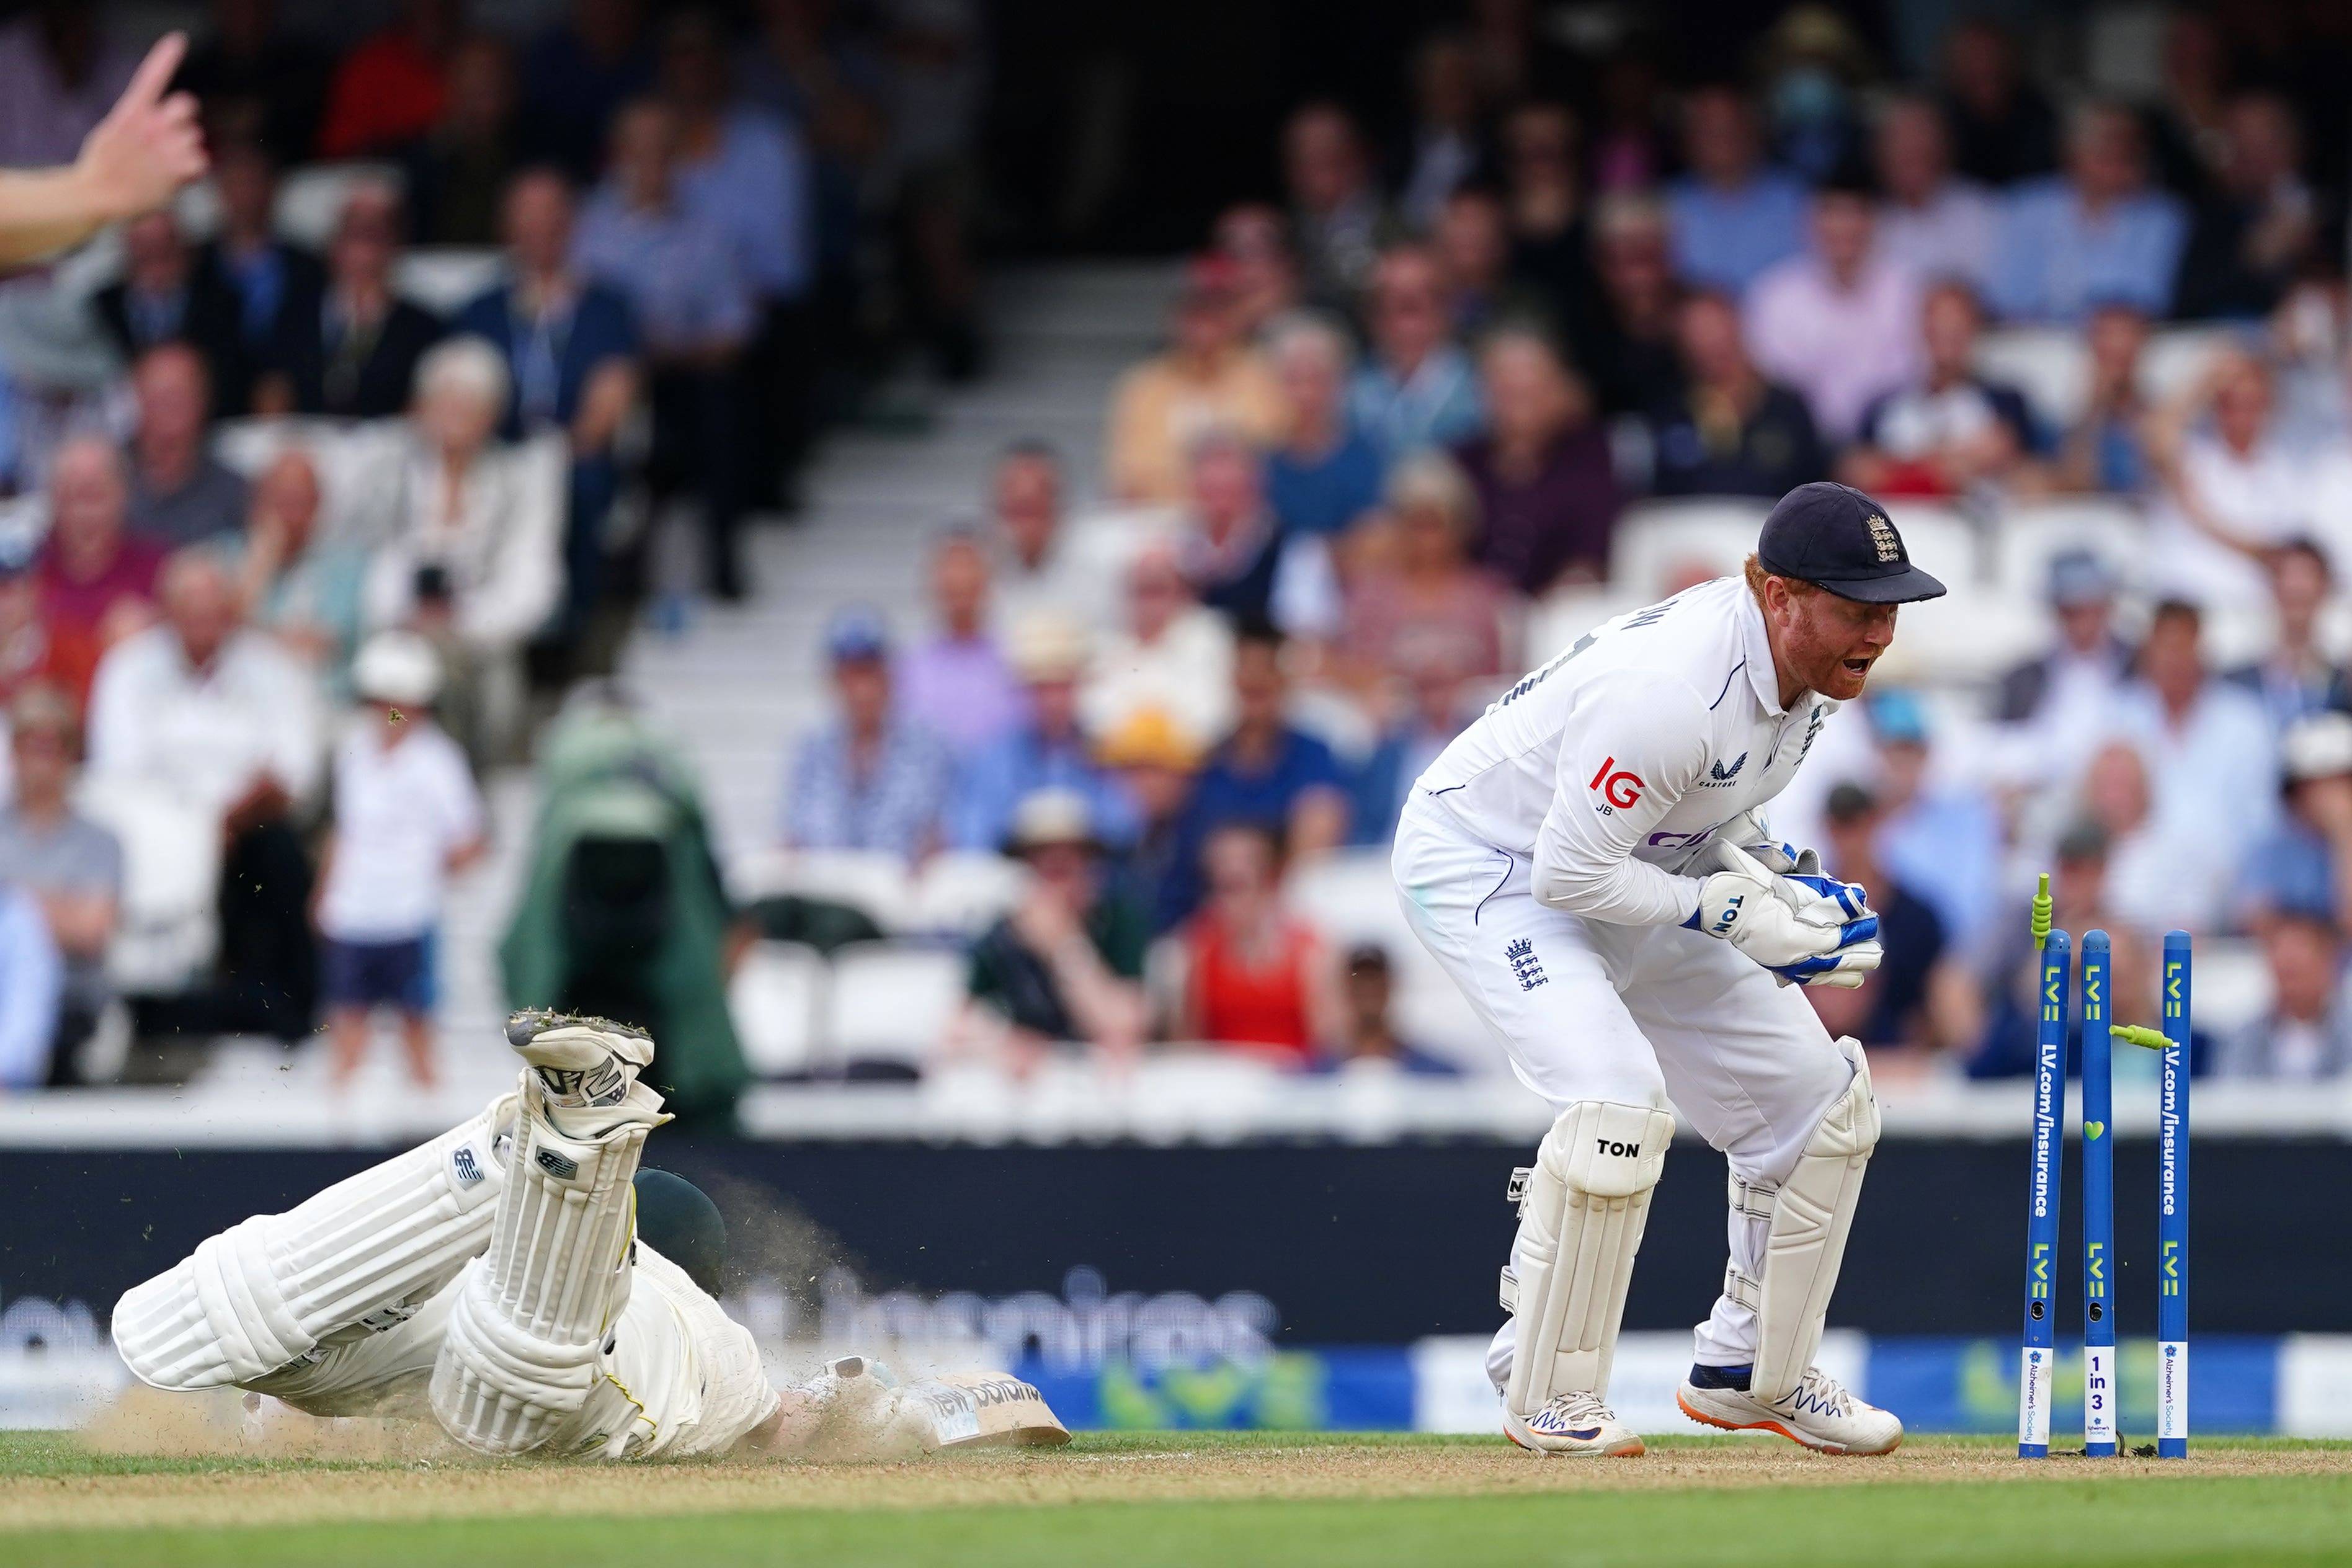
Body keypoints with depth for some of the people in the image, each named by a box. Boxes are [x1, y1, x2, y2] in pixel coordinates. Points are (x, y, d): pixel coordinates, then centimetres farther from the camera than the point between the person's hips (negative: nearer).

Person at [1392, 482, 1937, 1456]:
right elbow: (1570, 874, -30)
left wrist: (1760, 876, -4)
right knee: (1617, 1100, -30)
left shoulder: (1806, 671, -7)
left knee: (1817, 1100, 6)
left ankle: (1750, 1372, 21)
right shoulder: (1675, 687, -35)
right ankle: (1549, 1395, -16)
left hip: (1626, 876, 9)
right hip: (1482, 868, -9)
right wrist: (1731, 912, -25)